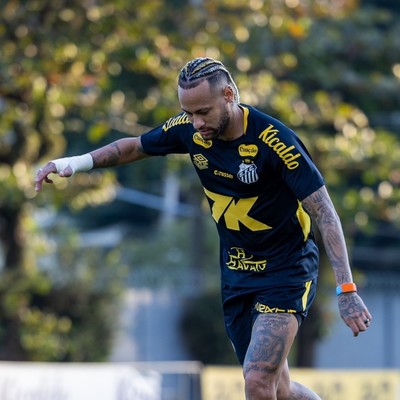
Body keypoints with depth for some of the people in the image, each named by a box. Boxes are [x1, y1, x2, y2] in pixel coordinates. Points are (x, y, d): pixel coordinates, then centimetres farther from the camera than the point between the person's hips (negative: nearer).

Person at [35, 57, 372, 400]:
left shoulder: (275, 140, -24)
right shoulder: (190, 129, -6)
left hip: (287, 270, -6)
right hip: (236, 271, 6)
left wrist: (346, 290, -28)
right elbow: (136, 146, 13)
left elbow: (324, 212, -22)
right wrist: (78, 162, -1)